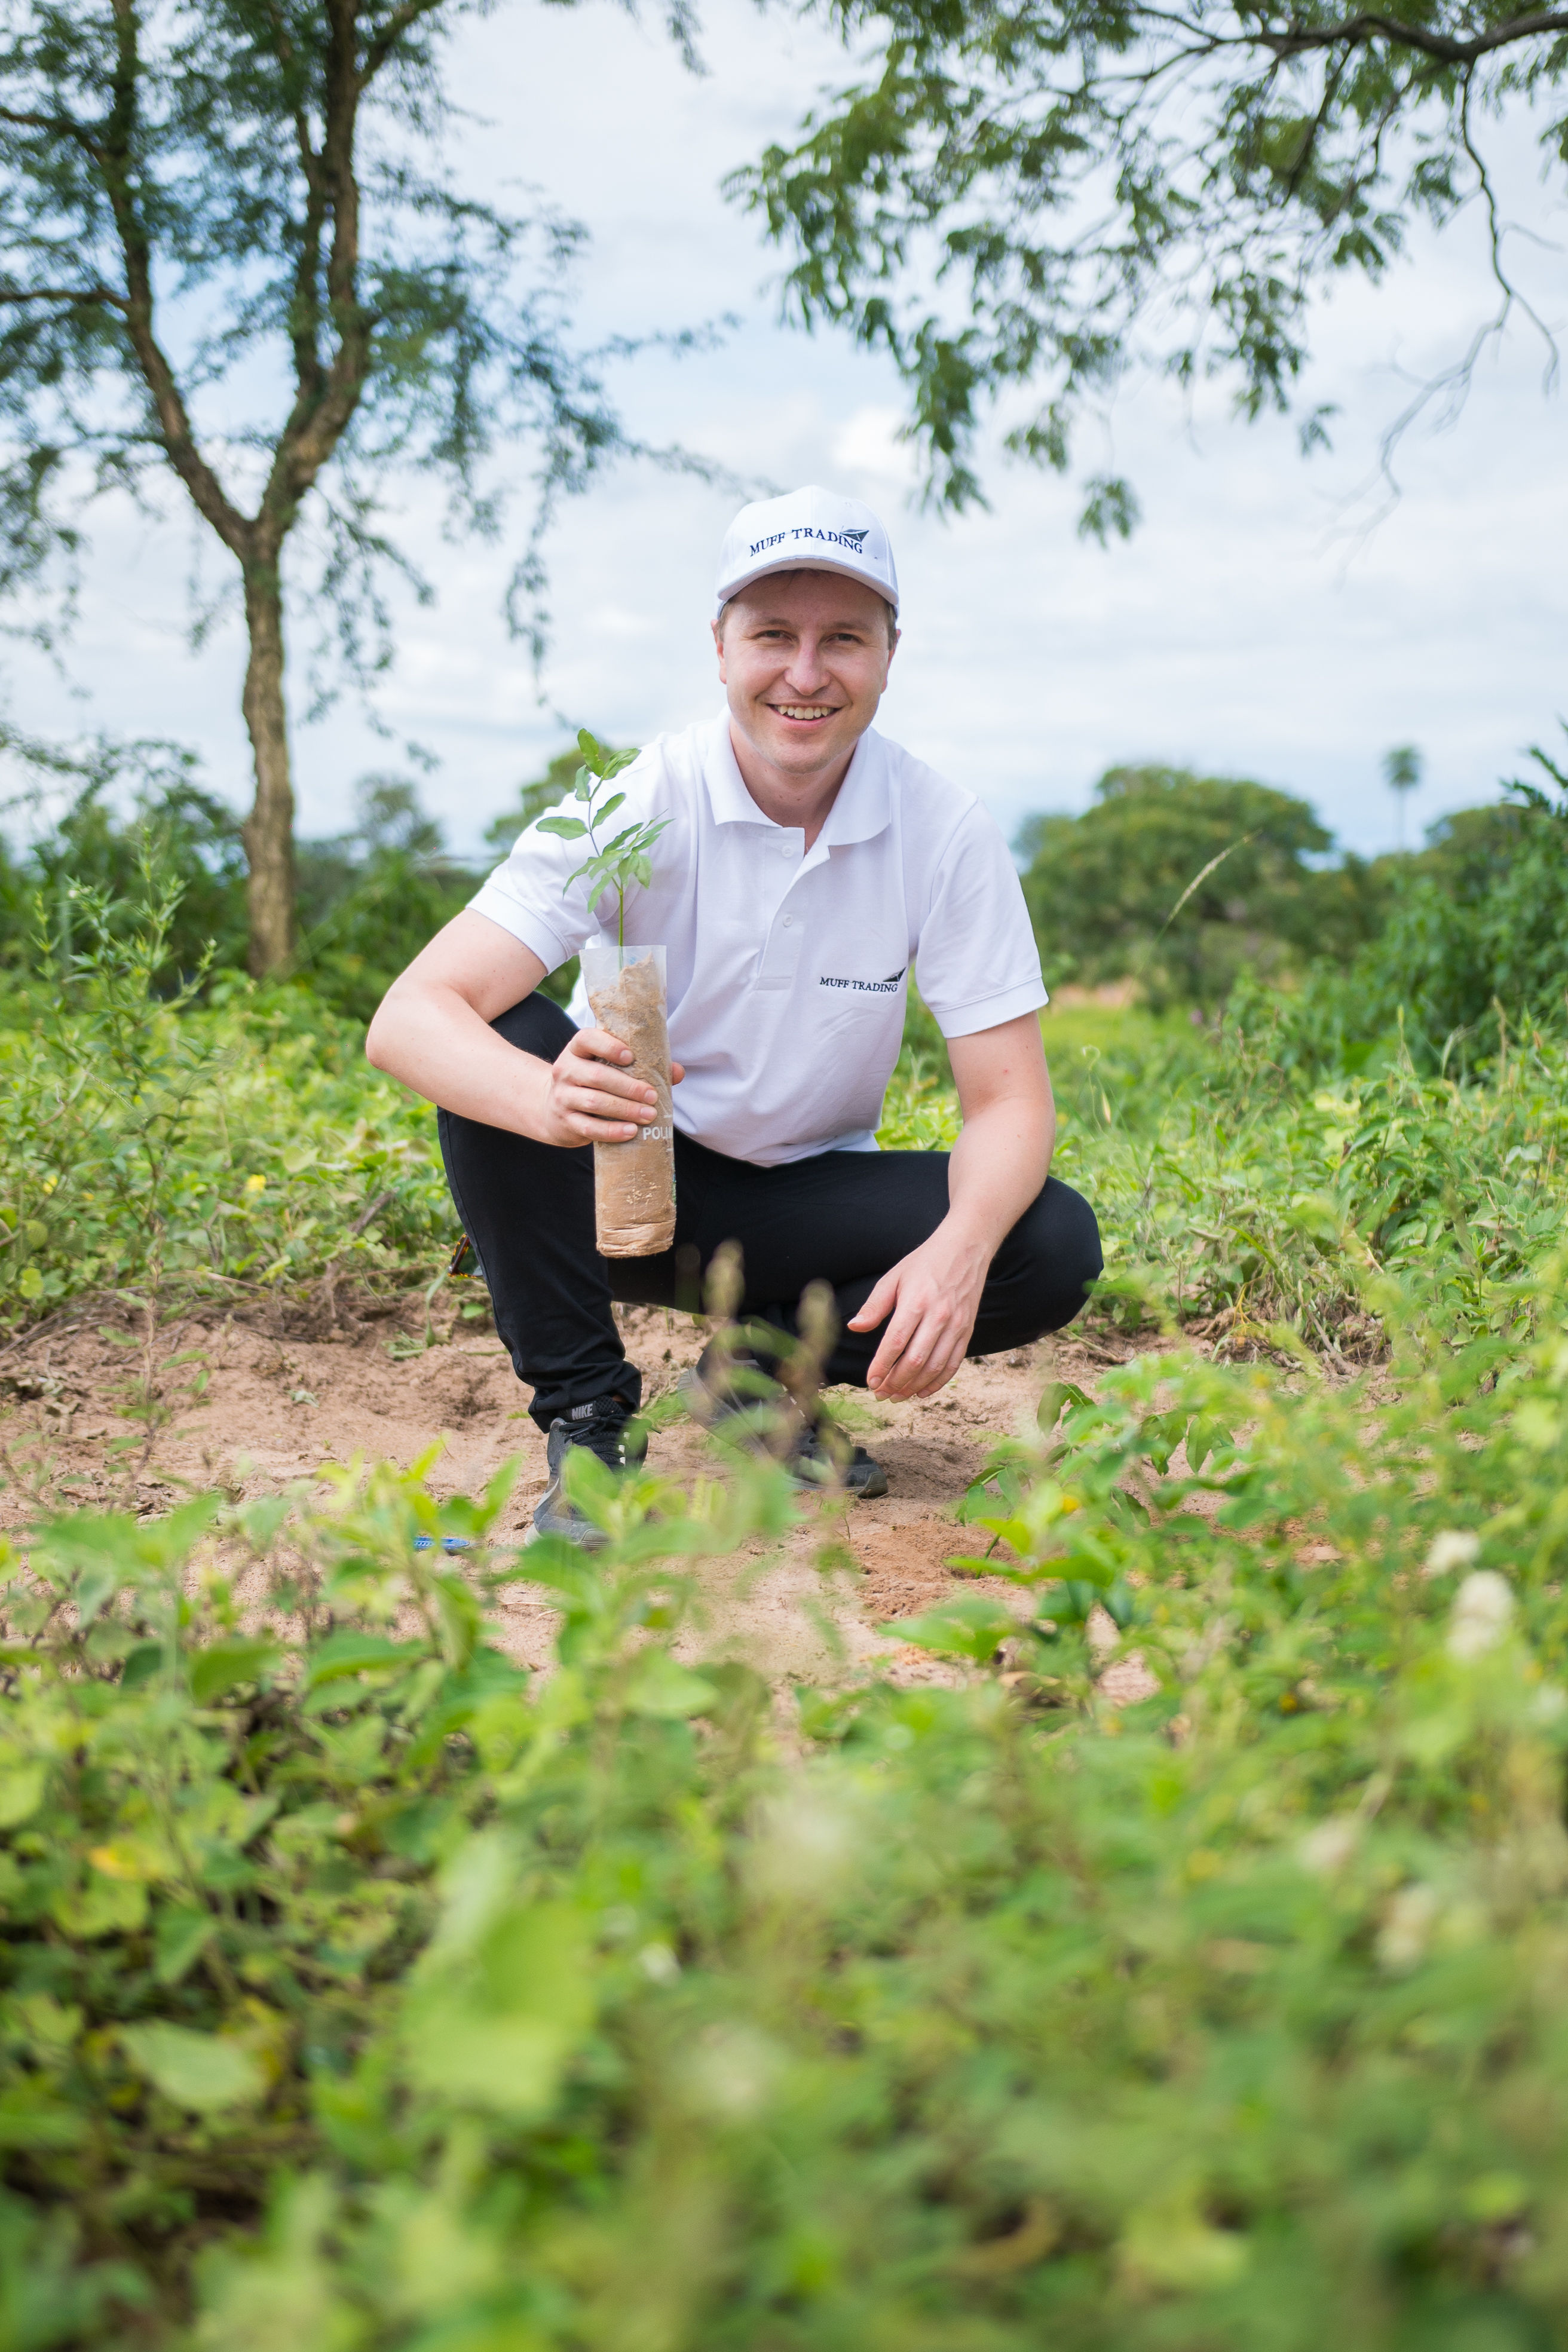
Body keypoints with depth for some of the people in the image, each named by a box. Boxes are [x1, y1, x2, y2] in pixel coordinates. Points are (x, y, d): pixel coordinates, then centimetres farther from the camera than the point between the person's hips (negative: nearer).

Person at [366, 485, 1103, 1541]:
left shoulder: (946, 832, -13)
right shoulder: (639, 807, -20)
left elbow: (1011, 1098, -14)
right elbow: (409, 1017, -29)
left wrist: (958, 1252, -36)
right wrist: (552, 1100, -52)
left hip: (810, 1203, 2)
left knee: (1054, 1246, -22)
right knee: (504, 1050, -31)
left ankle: (770, 1361, 3)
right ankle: (584, 1417, -15)